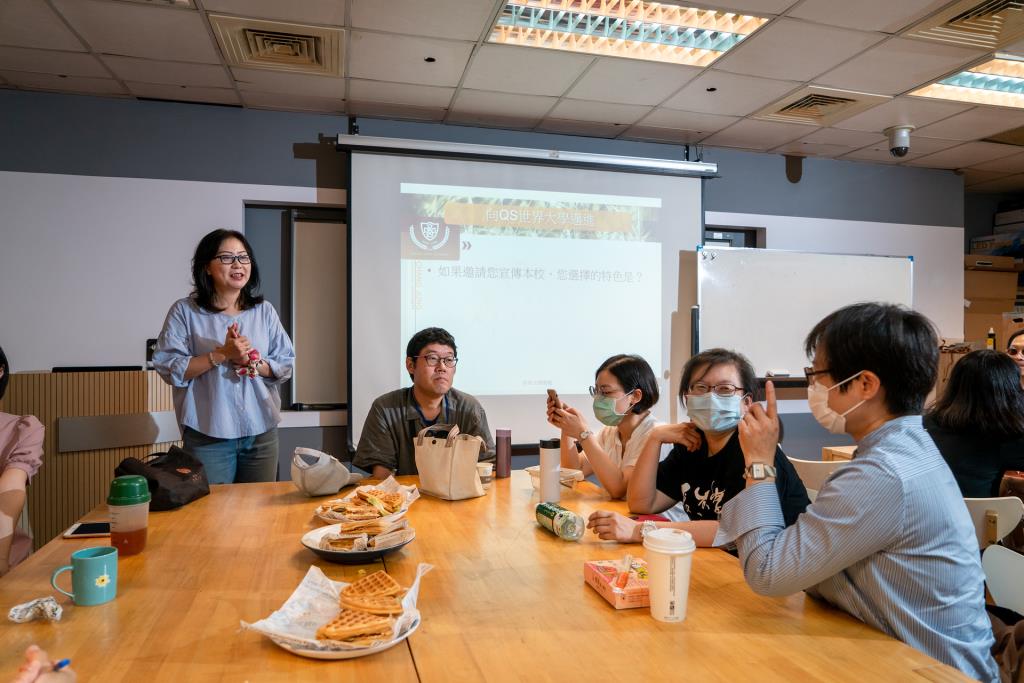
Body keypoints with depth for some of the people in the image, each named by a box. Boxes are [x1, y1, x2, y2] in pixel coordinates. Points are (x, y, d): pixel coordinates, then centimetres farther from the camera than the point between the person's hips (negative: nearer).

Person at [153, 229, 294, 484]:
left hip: (261, 431, 3)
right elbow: (169, 368, -8)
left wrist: (253, 362, -14)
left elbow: (285, 365, 5)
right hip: (208, 435, -3)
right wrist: (221, 354, -17)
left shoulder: (264, 311, 6)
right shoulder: (185, 311, -2)